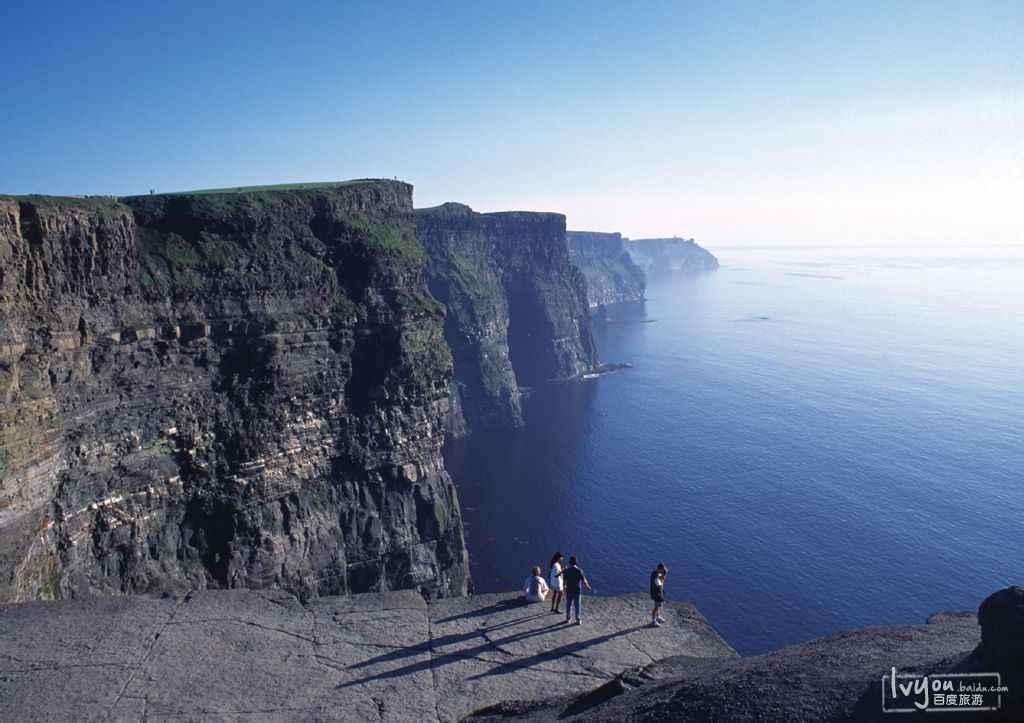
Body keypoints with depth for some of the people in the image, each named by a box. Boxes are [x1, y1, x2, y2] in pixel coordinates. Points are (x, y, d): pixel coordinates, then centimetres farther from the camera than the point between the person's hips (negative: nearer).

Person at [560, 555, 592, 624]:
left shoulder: (566, 571, -9)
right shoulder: (579, 571, -14)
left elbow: (564, 581, -2)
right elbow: (584, 581, -10)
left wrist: (564, 587, 18)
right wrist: (588, 587, 6)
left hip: (569, 591, 1)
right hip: (577, 591, -1)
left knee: (568, 605, 15)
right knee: (577, 606, 9)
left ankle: (567, 619, 23)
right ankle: (578, 620, 14)